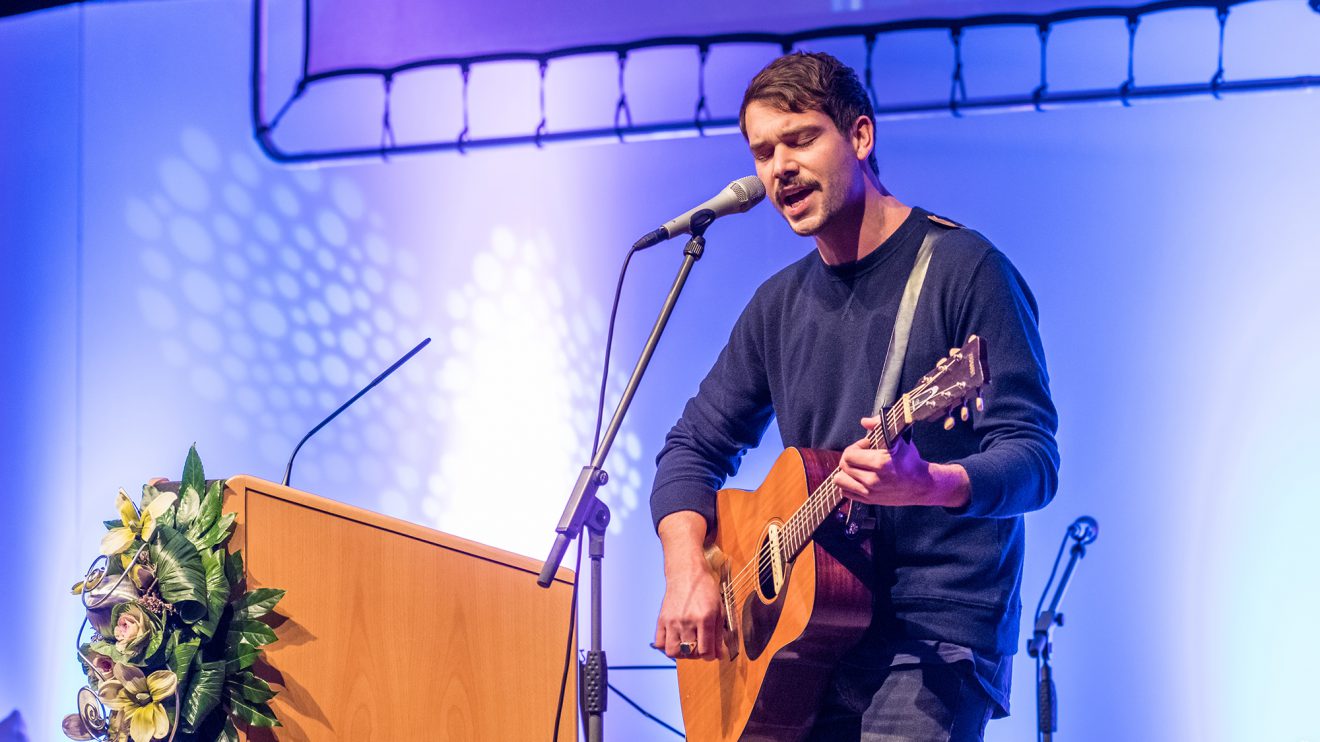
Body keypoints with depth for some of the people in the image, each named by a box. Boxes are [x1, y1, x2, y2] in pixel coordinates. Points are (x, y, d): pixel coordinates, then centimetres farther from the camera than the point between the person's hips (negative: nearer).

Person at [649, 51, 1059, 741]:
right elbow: (695, 445, 18)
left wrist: (928, 486, -32)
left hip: (939, 629, -5)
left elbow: (1034, 458, -12)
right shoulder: (780, 303, 13)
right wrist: (687, 573, 0)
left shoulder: (965, 269, -6)